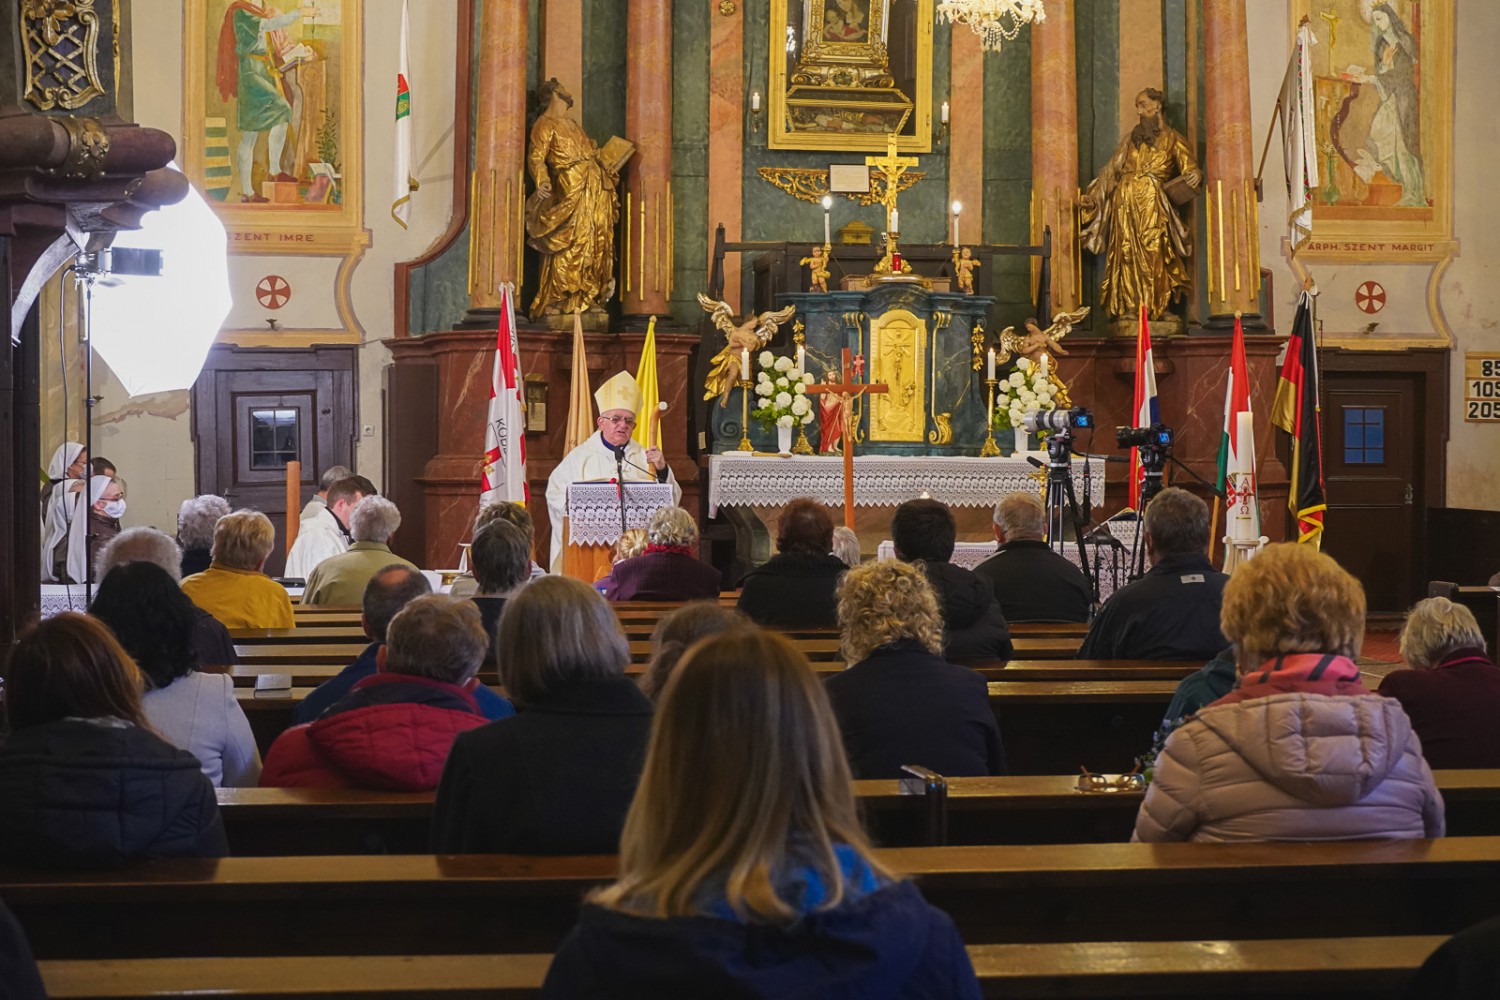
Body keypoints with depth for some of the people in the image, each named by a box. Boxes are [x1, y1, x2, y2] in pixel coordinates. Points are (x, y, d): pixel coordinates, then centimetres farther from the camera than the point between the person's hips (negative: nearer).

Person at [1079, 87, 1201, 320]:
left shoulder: (1172, 139, 11)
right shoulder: (1131, 138, 21)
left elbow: (1190, 169, 2)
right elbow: (1112, 171, 19)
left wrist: (1194, 178, -23)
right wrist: (1093, 197, 10)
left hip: (1151, 204, -3)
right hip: (1124, 202, 3)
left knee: (1152, 252, -10)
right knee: (1126, 252, -5)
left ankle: (1154, 305, -8)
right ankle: (1129, 307, -5)